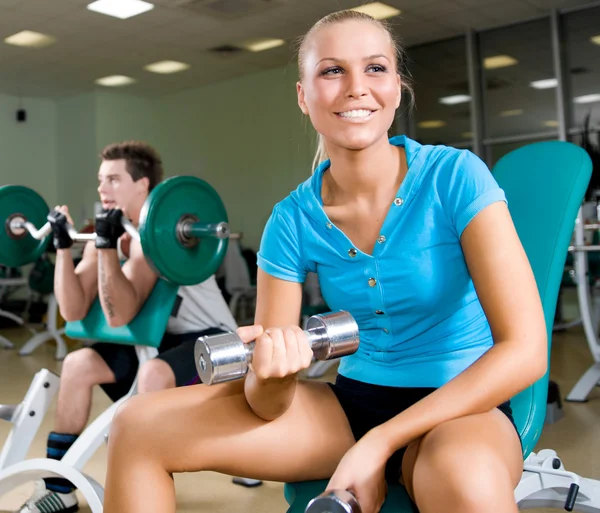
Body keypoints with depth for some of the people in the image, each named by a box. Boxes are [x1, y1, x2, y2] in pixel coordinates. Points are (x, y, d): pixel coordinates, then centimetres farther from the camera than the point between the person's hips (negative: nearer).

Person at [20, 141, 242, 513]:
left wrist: (109, 245, -35)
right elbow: (73, 311, -6)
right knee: (78, 364, 2)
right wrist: (63, 244, -11)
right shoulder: (109, 232, 0)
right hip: (164, 337, 9)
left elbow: (119, 316, -31)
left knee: (153, 375, -35)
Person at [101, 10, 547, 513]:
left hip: (461, 405, -3)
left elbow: (524, 350, -19)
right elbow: (269, 406, -6)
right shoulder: (293, 219, -6)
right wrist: (272, 373, -31)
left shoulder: (455, 176, -14)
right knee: (139, 426, -6)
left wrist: (378, 443, -22)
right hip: (351, 401, 4)